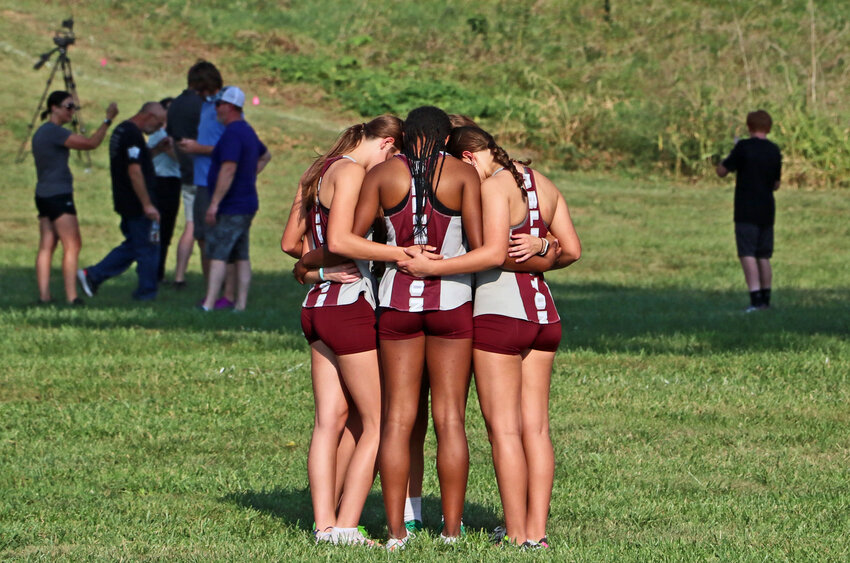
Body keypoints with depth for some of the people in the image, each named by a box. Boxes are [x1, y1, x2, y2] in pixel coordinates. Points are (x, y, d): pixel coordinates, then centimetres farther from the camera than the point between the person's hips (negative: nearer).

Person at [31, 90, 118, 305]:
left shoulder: (42, 132, 16)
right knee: (72, 245, -7)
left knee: (46, 247, 4)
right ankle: (71, 297, -12)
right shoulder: (54, 132, -14)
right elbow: (91, 143, -17)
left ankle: (44, 295, 0)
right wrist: (108, 120, -10)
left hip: (43, 196, 9)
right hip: (59, 196, -9)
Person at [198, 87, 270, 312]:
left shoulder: (232, 134, -17)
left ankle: (208, 305, -17)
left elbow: (228, 169, -26)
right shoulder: (248, 131, 15)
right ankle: (241, 304, 10)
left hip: (230, 208, -10)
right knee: (241, 257, 10)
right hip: (247, 203, 10)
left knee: (217, 255, -11)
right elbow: (265, 156, 35)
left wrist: (214, 203, -26)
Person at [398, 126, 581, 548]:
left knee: (503, 428, -3)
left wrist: (432, 267, -19)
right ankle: (537, 529, 7)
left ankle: (516, 533, -3)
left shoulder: (493, 186, -10)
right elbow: (571, 249, 13)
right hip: (543, 311, 8)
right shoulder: (543, 185, 14)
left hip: (499, 311, -8)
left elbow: (494, 253, -21)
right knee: (535, 426, 8)